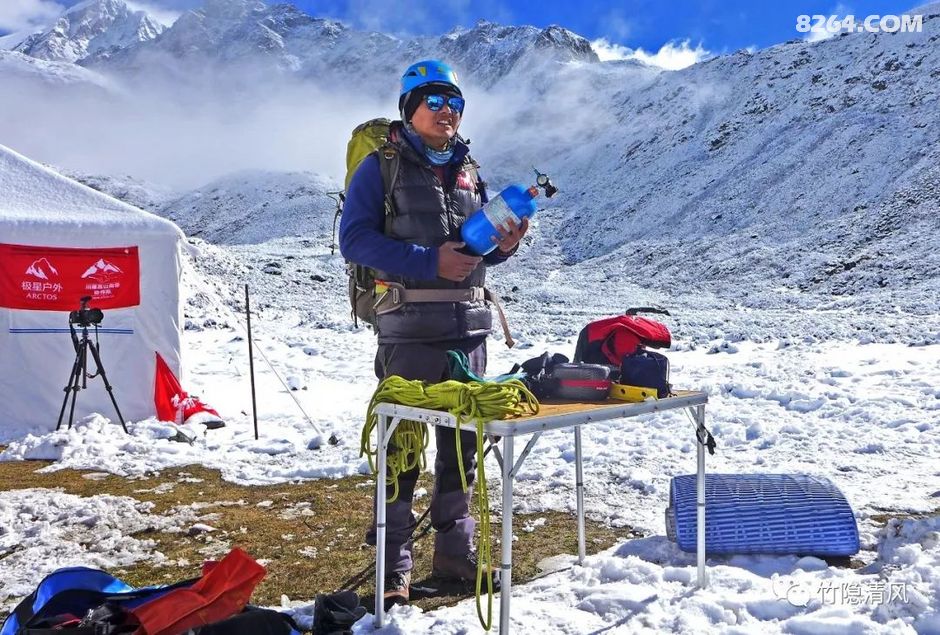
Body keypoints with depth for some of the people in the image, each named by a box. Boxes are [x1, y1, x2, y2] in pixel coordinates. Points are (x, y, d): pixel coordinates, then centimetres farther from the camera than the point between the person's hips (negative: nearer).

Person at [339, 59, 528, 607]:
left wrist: (502, 246, -2)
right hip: (409, 328, -6)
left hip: (469, 324, 6)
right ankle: (394, 568, 11)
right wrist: (430, 262, -20)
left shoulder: (468, 169, 16)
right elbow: (355, 239, -11)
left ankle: (456, 550, 27)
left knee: (463, 441, 12)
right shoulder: (382, 166, -1)